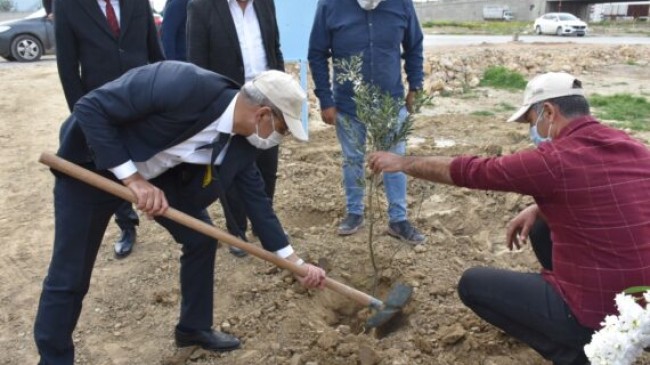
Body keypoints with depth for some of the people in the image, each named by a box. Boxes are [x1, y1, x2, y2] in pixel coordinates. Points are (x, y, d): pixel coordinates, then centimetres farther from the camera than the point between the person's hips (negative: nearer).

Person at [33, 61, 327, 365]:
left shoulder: (242, 143, -13)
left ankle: (194, 328, 25)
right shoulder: (184, 84, -36)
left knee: (201, 238, 4)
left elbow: (257, 201, -2)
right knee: (69, 276, -1)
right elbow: (90, 107, -30)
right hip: (91, 164, -6)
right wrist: (132, 178, -31)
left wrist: (297, 264, 1)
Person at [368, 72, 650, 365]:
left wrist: (403, 163, 5)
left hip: (596, 312, -8)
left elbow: (469, 172, -8)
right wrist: (540, 208, 11)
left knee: (472, 284, 7)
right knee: (542, 226, 25)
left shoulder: (554, 160, -18)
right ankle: (580, 339, 24)